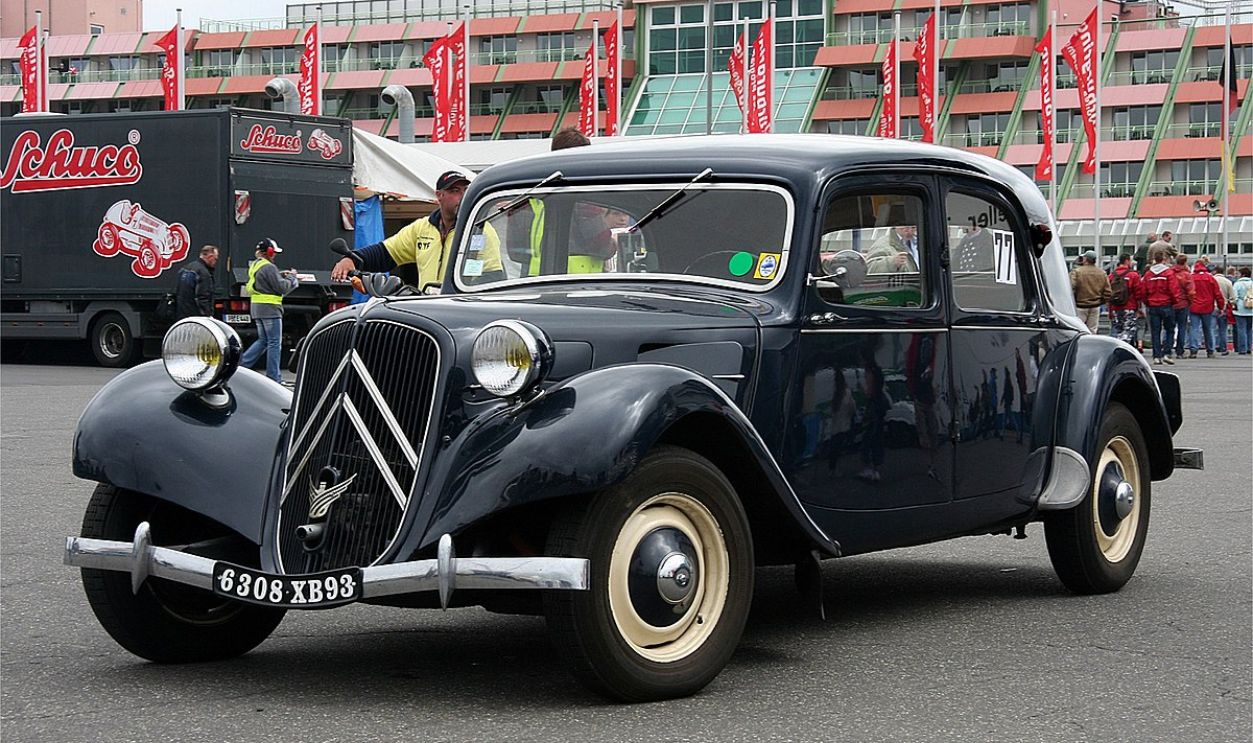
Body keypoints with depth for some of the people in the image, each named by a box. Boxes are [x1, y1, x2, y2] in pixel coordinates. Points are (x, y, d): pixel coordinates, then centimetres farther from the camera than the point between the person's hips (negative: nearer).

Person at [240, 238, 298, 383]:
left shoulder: (254, 265, 15)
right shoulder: (269, 267, -15)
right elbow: (282, 287, -16)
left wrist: (281, 275, 12)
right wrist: (291, 278, 0)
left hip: (257, 307, 9)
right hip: (270, 308, -9)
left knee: (263, 340, 19)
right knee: (274, 343, -3)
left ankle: (242, 363, 10)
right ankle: (273, 377, 0)